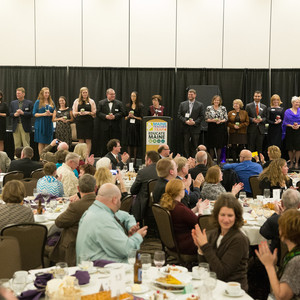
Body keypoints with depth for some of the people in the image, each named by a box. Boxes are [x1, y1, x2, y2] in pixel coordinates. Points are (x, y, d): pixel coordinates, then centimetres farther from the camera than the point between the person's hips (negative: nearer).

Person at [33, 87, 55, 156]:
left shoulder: (51, 103, 11)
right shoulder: (38, 102, 1)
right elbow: (34, 114, -3)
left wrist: (50, 114, -10)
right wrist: (43, 114, -15)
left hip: (49, 124, 3)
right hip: (40, 125, -3)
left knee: (47, 142, 4)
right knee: (41, 142, -1)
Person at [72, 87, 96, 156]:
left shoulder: (91, 101, 6)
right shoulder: (76, 101, 9)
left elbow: (94, 113, 4)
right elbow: (74, 113, 8)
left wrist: (88, 113, -13)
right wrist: (79, 113, -13)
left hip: (89, 122, -1)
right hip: (79, 122, 1)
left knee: (88, 140, -3)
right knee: (81, 140, 2)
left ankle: (87, 155, 0)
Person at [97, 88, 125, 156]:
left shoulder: (119, 103, 10)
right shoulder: (101, 103, 9)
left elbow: (122, 113, 0)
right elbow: (98, 113, 0)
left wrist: (114, 116, -14)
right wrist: (106, 116, -15)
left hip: (116, 127, 0)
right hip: (105, 127, 0)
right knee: (105, 145, 3)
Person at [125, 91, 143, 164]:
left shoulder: (140, 106, 2)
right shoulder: (127, 106, 12)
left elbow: (142, 118, -1)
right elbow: (125, 117, 14)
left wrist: (134, 116, -12)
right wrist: (128, 116, -6)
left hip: (136, 126, -3)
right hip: (129, 126, 3)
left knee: (135, 144, -3)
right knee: (129, 144, 1)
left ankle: (135, 160, 1)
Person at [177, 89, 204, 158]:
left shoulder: (200, 105, 5)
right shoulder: (182, 104, 9)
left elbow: (201, 116, 1)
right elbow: (179, 115, 5)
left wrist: (194, 122, -13)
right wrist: (185, 121, -10)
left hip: (195, 128, -1)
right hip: (185, 128, 1)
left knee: (194, 146, 1)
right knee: (186, 145, 0)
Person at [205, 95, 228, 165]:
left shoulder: (223, 108, 5)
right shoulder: (209, 108, 2)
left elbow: (226, 118, 4)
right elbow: (206, 119, 0)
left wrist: (220, 121, -14)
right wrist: (212, 120, -17)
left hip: (221, 128, 1)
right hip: (211, 128, -1)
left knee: (219, 145, 3)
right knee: (211, 145, 0)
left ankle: (218, 161, 11)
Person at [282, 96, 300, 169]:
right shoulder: (287, 112, 6)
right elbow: (285, 122, 4)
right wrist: (291, 125, -12)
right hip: (289, 131, 0)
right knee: (290, 148, 1)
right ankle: (291, 162, 15)